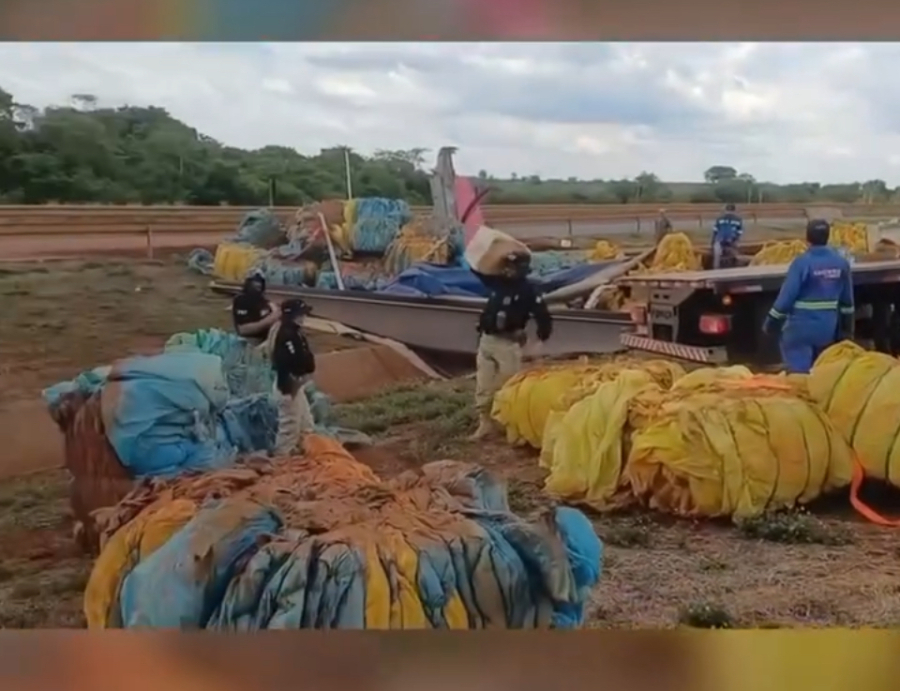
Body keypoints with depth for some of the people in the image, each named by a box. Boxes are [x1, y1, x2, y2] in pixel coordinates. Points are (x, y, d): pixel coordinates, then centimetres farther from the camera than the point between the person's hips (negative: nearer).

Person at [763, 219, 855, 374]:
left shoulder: (802, 262, -16)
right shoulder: (841, 263, 3)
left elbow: (787, 294, -15)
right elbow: (847, 298, 11)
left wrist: (772, 321, -5)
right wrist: (847, 326, 22)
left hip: (802, 325, -6)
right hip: (827, 326, 6)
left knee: (798, 371, -3)